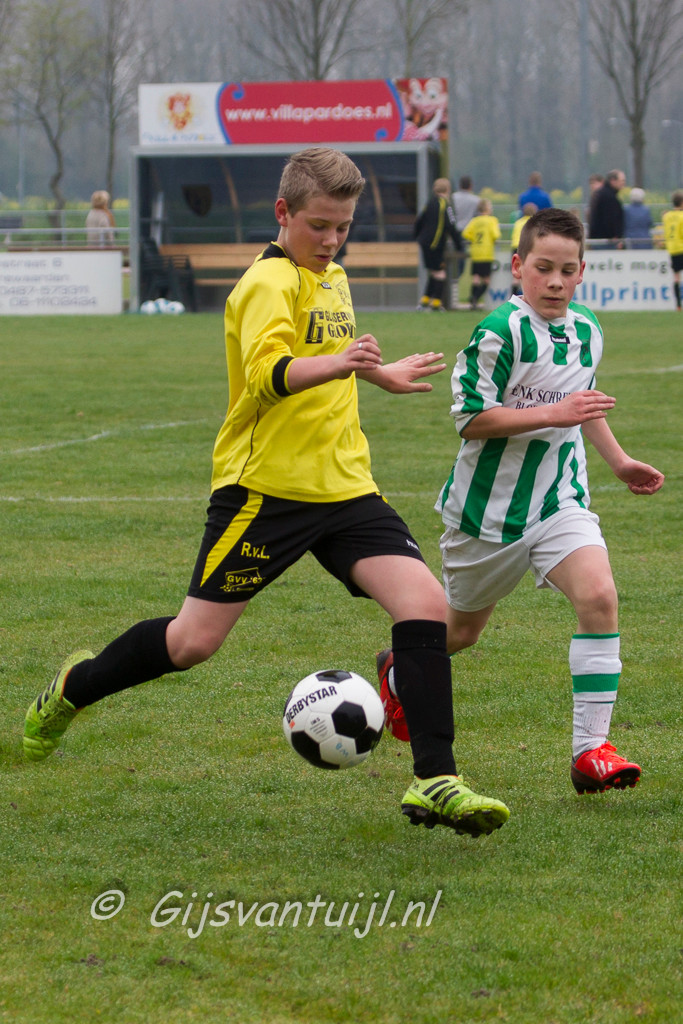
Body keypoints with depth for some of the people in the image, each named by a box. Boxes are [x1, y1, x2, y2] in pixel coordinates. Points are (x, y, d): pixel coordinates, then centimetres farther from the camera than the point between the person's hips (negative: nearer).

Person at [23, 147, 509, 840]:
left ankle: (434, 782, -11)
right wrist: (335, 364, -47)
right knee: (196, 639, -2)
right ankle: (73, 689, 26)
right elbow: (266, 374, -31)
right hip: (265, 486, -7)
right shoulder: (270, 282, -12)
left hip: (343, 485, 7)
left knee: (425, 602, -12)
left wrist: (379, 374, 42)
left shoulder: (332, 278, 15)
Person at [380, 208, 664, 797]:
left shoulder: (587, 333, 5)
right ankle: (398, 674, 48)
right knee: (463, 627, 13)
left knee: (599, 596, -21)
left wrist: (618, 460, 19)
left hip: (560, 499, 4)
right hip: (490, 504, -4)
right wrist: (553, 415, -28)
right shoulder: (501, 332, -17)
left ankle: (591, 748, -19)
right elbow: (471, 418, -21)